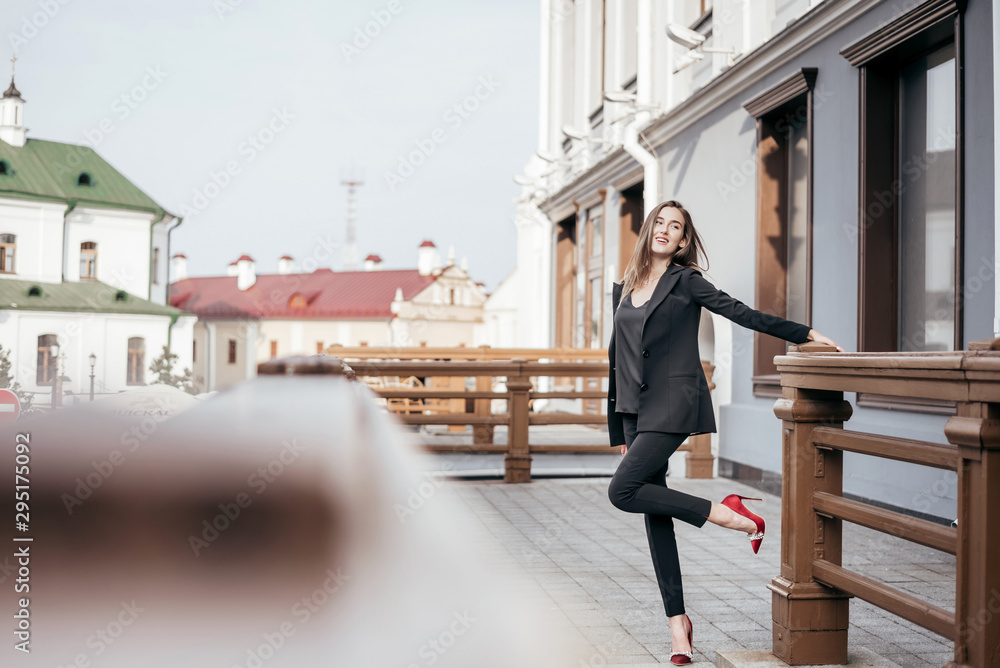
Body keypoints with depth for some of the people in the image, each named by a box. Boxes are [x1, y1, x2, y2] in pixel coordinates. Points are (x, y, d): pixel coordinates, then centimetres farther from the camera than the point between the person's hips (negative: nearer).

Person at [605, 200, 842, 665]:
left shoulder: (686, 282, -1)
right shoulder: (623, 289, 16)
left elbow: (742, 314, -3)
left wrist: (806, 334, -9)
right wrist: (616, 428, 19)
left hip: (674, 404, -6)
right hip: (635, 409, 6)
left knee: (622, 491, -21)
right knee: (654, 515, 3)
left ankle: (726, 514, -7)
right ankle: (677, 620, 10)